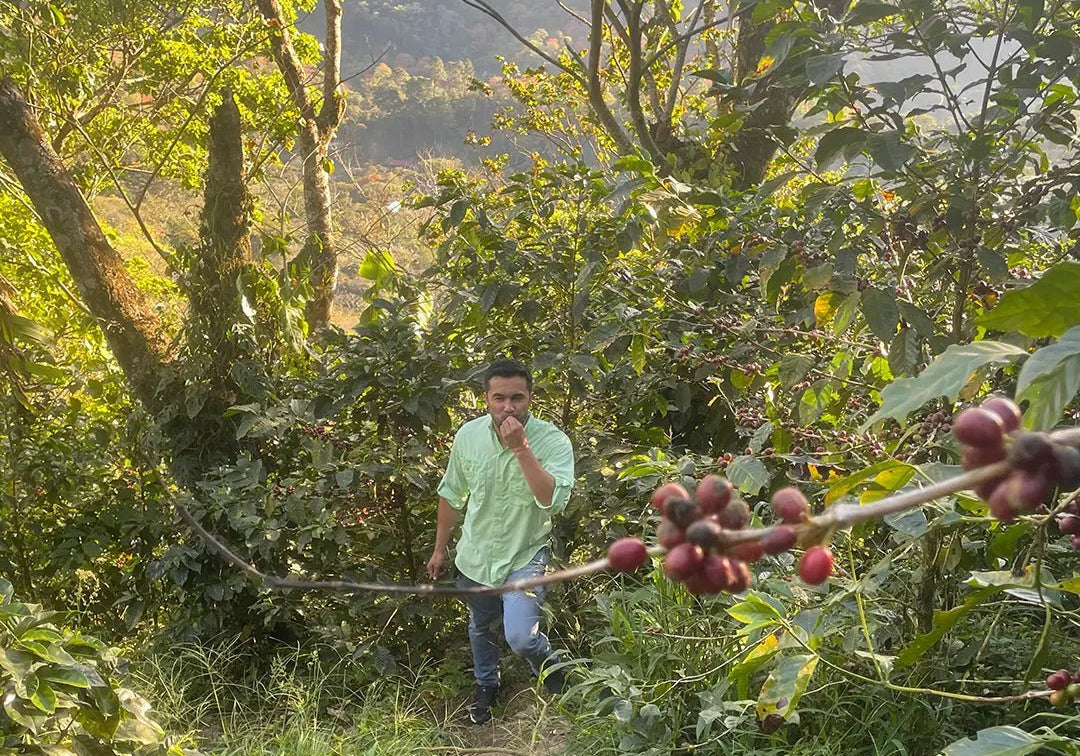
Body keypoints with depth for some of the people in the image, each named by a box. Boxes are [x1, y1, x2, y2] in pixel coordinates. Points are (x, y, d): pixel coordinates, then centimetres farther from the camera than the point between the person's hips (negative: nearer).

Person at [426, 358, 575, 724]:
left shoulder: (552, 441, -22)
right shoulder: (468, 435, -11)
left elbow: (553, 499, -37)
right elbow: (452, 495, 4)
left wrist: (520, 448, -39)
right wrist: (440, 548, 11)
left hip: (524, 556, -4)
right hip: (475, 556, 4)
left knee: (520, 637, -19)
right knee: (480, 627, 24)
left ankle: (551, 669, 17)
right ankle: (486, 686, 54)